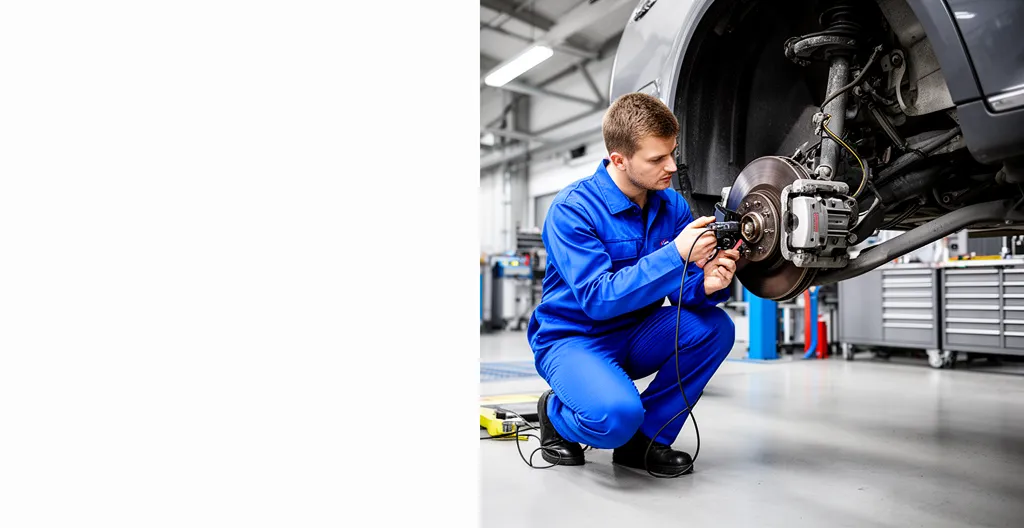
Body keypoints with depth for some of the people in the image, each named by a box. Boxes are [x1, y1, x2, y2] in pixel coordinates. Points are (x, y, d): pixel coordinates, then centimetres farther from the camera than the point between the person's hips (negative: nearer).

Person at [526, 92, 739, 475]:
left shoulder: (672, 205, -2)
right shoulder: (573, 209, -20)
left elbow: (680, 290, -3)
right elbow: (598, 298, -27)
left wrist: (706, 285, -27)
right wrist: (676, 254, -32)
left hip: (635, 337, 6)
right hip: (572, 337, -6)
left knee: (714, 326, -18)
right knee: (617, 414, -33)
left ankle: (645, 439, -3)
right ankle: (555, 412, 5)